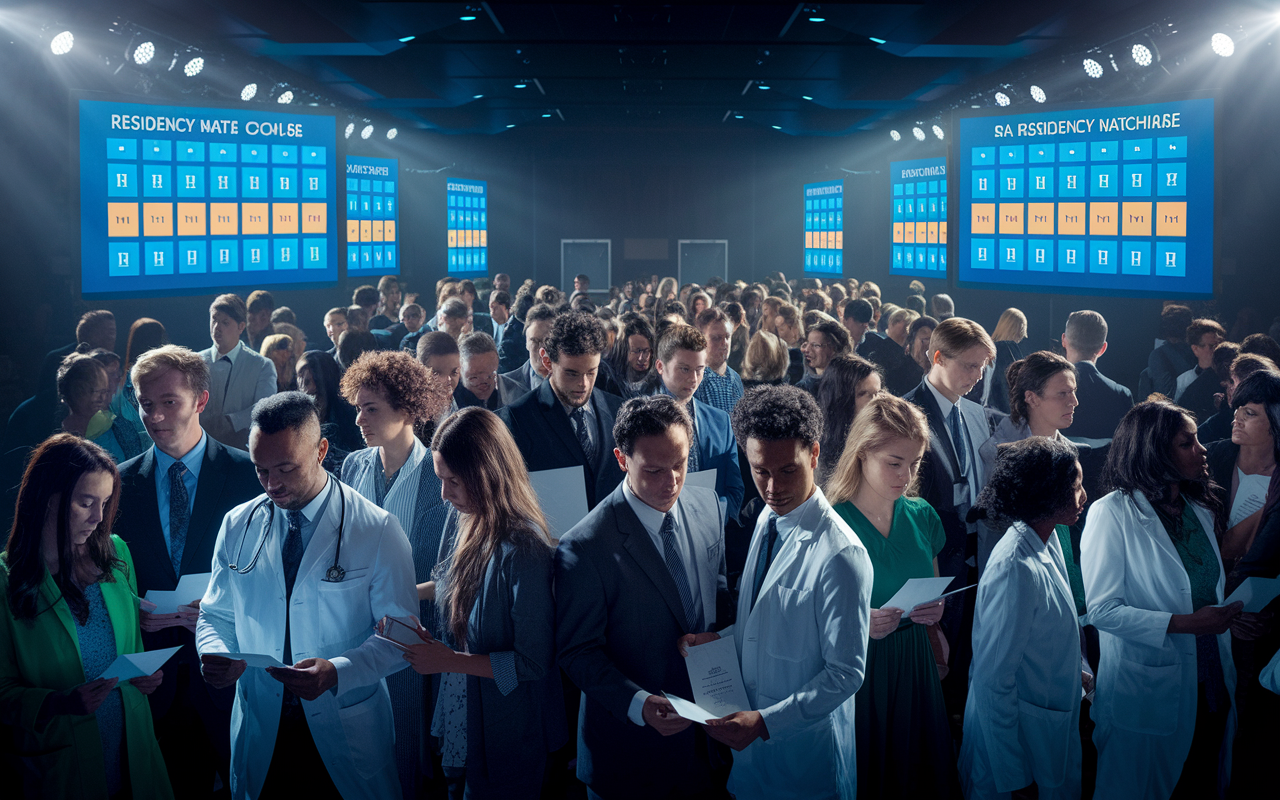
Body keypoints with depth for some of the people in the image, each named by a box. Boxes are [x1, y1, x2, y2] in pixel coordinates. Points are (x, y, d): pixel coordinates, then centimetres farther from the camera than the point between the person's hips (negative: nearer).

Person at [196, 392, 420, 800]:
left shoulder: (378, 531, -12)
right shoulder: (237, 525, 1)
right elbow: (216, 615, 9)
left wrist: (337, 672, -28)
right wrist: (215, 655, -14)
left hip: (347, 735, -2)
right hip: (260, 732, 3)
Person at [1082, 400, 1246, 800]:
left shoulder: (1201, 509, 6)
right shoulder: (1113, 513, -16)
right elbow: (1101, 608, -20)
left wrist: (1225, 616, 2)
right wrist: (1183, 623, -24)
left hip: (1209, 685, 6)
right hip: (1148, 688, -6)